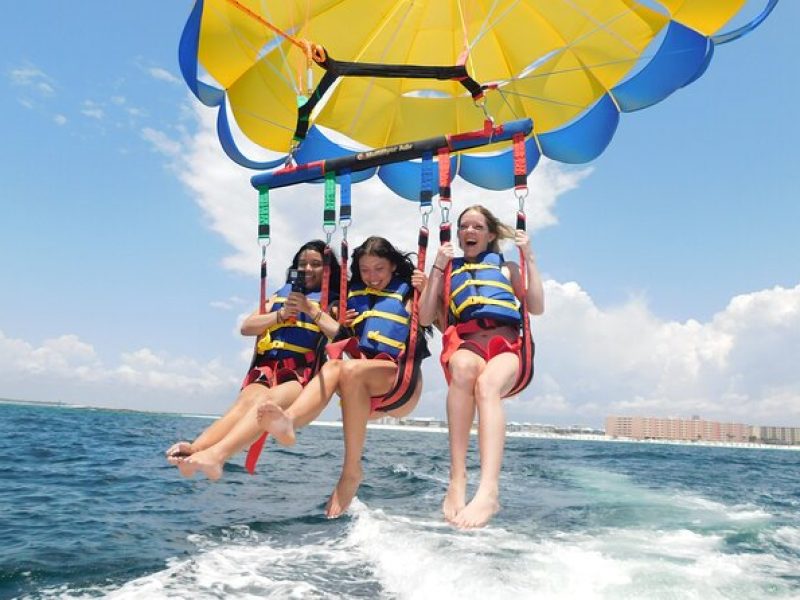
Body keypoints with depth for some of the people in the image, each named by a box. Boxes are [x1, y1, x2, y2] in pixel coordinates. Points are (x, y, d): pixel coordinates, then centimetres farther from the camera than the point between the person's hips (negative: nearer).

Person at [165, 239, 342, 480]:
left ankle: (216, 455, -58)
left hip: (302, 373, -3)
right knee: (246, 401, -31)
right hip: (267, 368, 3)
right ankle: (193, 450, -55)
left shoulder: (332, 302, 18)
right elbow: (246, 327, 17)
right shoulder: (282, 294, 28)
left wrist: (310, 309, -5)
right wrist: (281, 314, 4)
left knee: (266, 401, -35)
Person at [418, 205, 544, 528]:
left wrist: (529, 258, 8)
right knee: (464, 366, -40)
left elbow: (537, 307, 11)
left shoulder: (506, 267, 26)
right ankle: (456, 483, -44)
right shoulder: (446, 271, 26)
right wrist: (437, 268, 8)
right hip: (465, 347, 0)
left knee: (487, 383, -38)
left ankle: (489, 490, -53)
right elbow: (425, 318, 12)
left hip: (506, 348, 0)